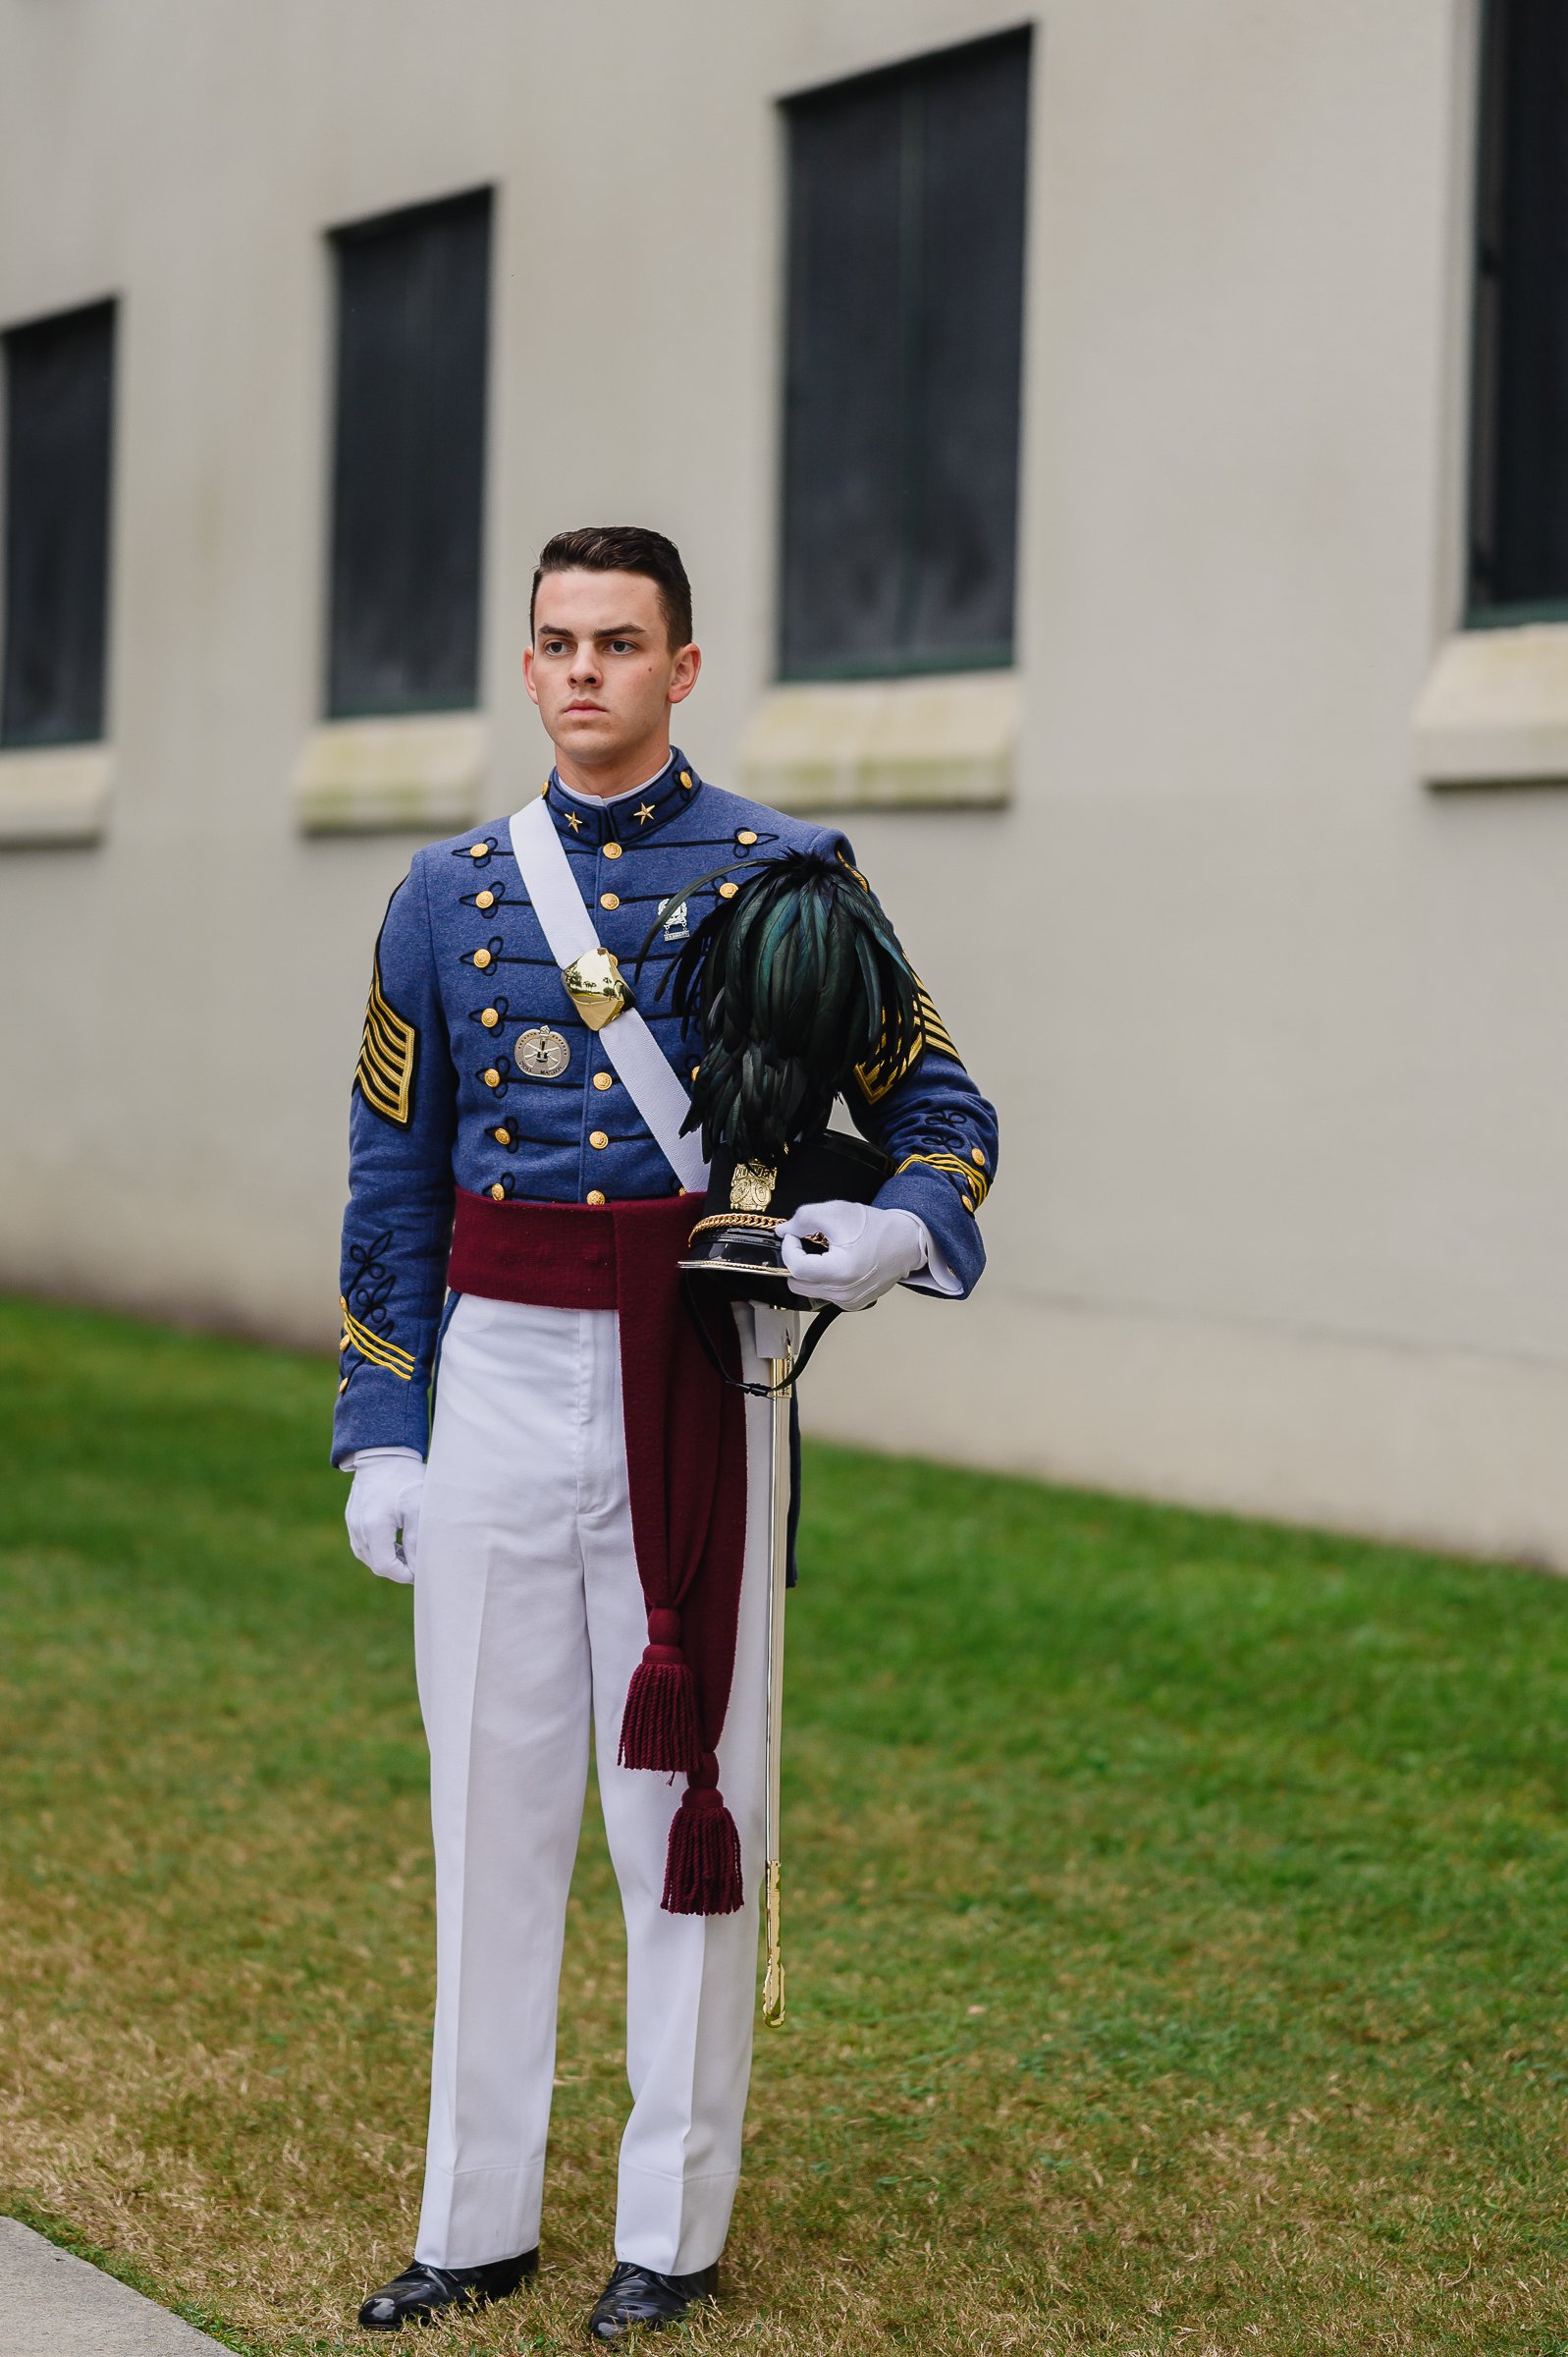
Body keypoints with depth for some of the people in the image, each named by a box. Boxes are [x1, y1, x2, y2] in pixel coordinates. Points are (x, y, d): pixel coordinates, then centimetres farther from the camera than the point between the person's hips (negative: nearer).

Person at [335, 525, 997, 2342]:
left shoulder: (782, 876, 0)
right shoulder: (452, 893, 9)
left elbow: (940, 1106, 2)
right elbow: (392, 1181, 11)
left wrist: (902, 1230, -21)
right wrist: (381, 1429, 5)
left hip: (689, 1376, -3)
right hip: (498, 1374, 3)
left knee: (685, 1803, 2)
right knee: (490, 1800, 7)